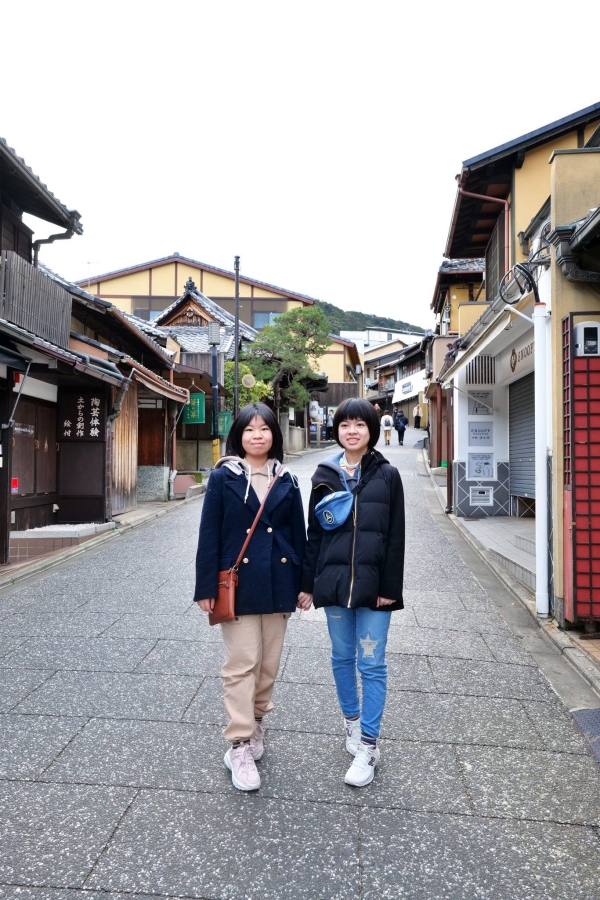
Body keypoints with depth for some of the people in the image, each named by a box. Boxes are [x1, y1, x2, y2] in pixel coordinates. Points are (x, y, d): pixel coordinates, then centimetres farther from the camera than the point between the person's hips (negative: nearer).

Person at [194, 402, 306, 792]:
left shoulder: (286, 482, 6)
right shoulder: (223, 478, -3)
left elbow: (298, 534, 9)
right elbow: (209, 534, -4)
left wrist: (303, 584, 7)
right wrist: (207, 587, -6)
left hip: (277, 585, 3)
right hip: (239, 585, -3)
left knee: (269, 663, 14)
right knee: (241, 665, -1)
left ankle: (256, 720, 35)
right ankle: (240, 746, 11)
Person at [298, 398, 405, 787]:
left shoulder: (387, 475, -2)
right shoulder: (325, 475, 4)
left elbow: (396, 535, -4)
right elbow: (314, 532, 5)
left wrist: (390, 586, -8)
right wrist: (308, 584, 4)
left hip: (373, 583, -2)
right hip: (334, 580, 3)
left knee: (372, 663, 3)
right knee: (342, 657, 16)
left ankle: (368, 744, 16)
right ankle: (351, 719, 38)